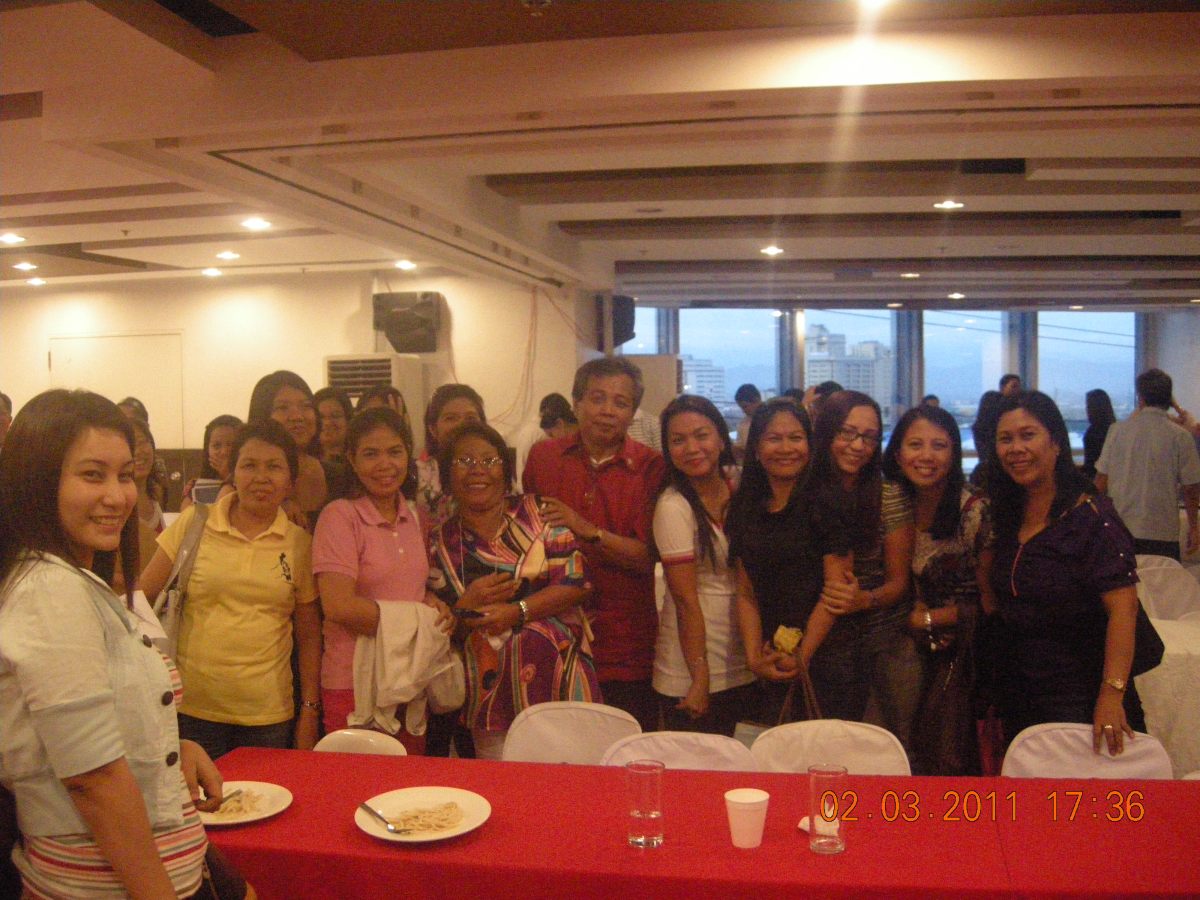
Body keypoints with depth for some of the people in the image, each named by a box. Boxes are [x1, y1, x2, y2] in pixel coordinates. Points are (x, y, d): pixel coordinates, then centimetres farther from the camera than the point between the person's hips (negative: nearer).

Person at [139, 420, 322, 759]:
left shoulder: (299, 543, 3)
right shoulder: (194, 524, -1)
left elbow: (309, 635, 7)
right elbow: (142, 595, 5)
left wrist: (310, 711, 6)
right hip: (193, 709, -1)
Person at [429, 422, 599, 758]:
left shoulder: (536, 513, 1)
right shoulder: (441, 544, 5)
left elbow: (576, 581, -7)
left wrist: (516, 612, -18)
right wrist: (467, 607, -14)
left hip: (561, 680, -1)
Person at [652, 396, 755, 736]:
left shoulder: (738, 490, 1)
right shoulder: (673, 506, -17)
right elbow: (686, 601, -17)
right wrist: (701, 680, -16)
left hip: (740, 667, 6)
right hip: (692, 676, -6)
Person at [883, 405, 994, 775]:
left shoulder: (975, 509, -16)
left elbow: (990, 602, -9)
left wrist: (925, 618, -10)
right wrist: (912, 612, -11)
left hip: (966, 655, -4)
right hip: (919, 648, 4)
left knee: (950, 761, -5)